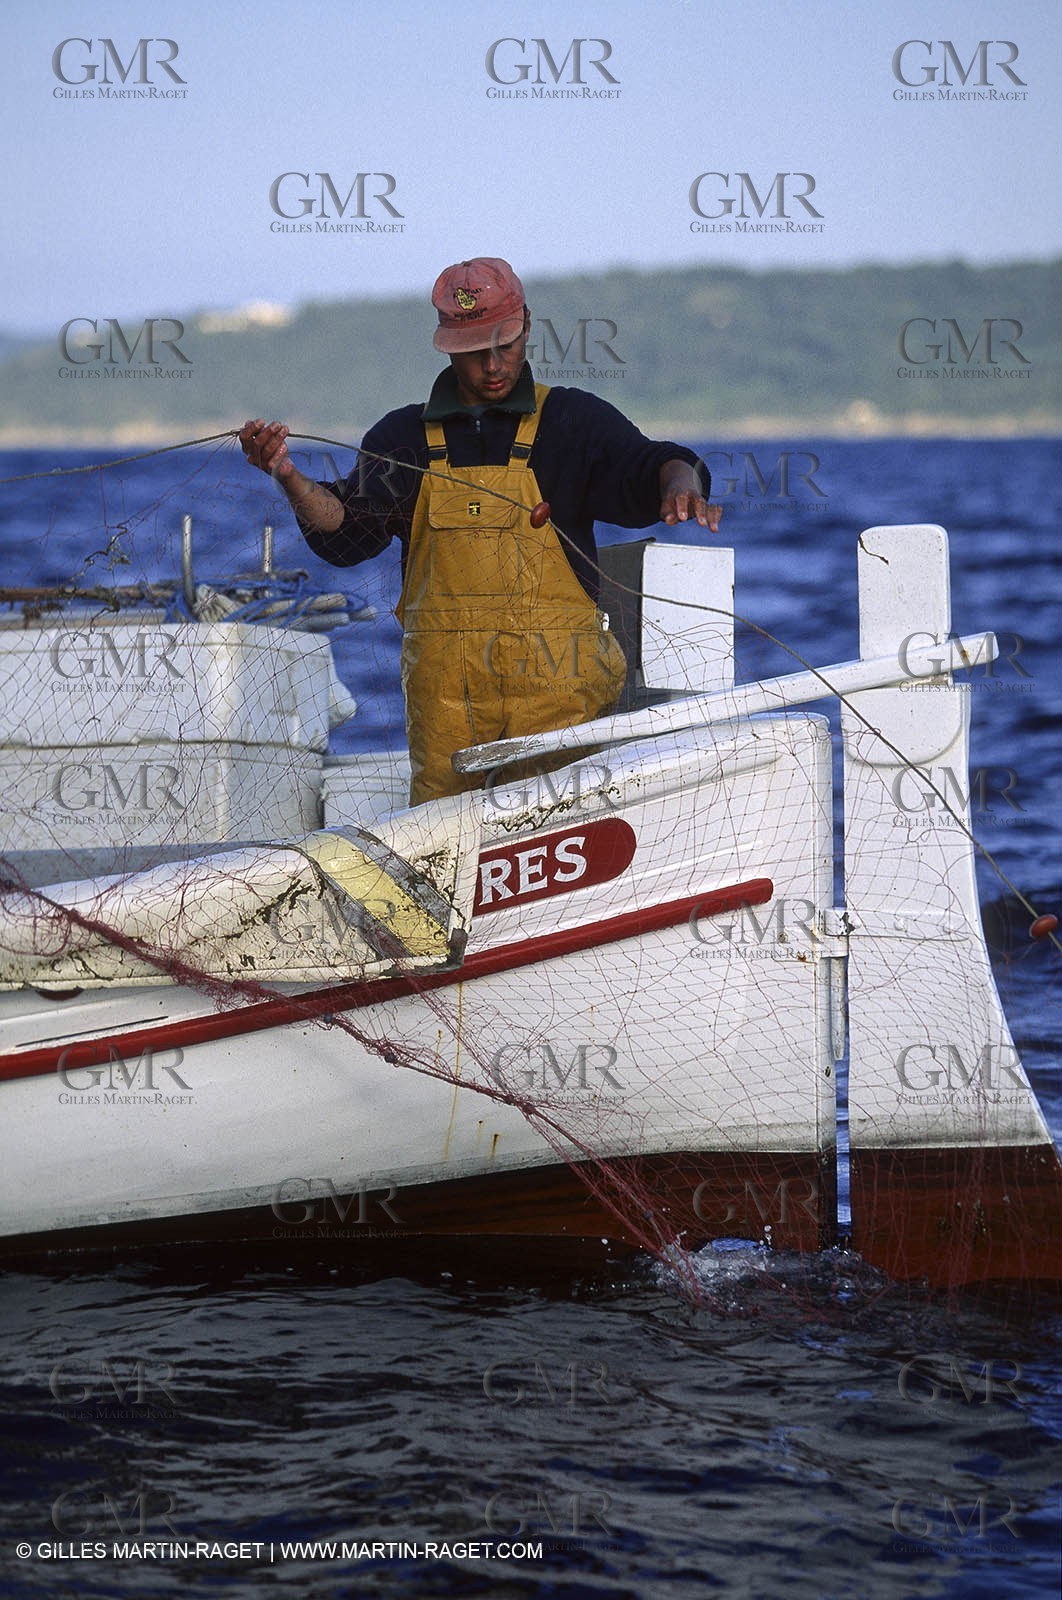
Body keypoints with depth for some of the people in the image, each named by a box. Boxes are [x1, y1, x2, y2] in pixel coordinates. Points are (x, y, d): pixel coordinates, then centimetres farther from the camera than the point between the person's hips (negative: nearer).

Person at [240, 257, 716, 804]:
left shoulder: (574, 421, 8)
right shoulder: (407, 436, 14)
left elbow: (646, 467, -5)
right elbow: (346, 533, 6)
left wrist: (679, 483, -29)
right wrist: (288, 476, -12)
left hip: (552, 682, -2)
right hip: (444, 686, 2)